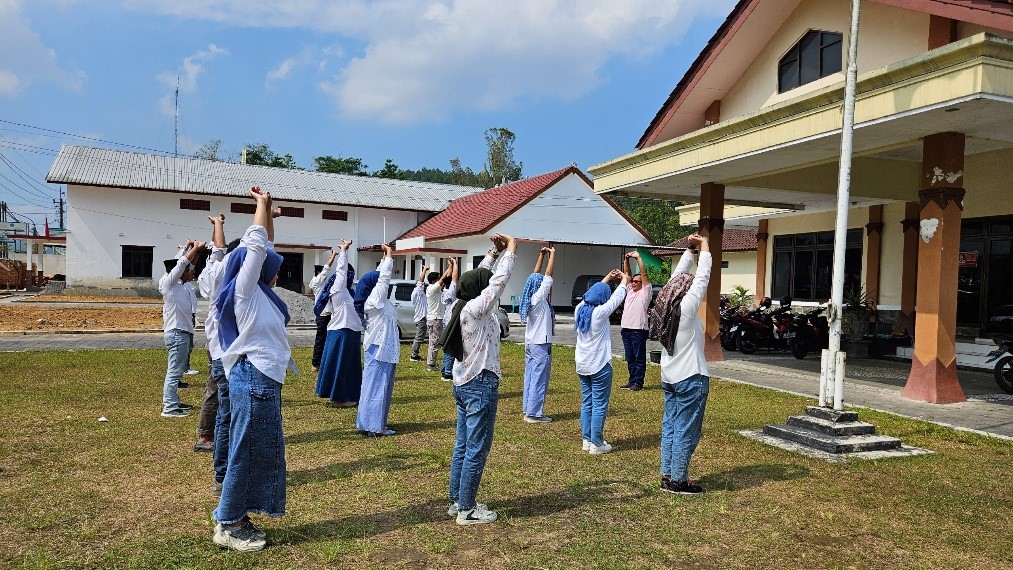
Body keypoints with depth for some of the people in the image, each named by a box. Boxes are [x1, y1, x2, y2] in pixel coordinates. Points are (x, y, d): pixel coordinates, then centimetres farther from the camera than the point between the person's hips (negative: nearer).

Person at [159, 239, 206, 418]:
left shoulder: (180, 285, 14)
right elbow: (181, 264, -16)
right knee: (174, 372, -7)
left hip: (183, 332, 10)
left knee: (178, 370, 16)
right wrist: (195, 248, -10)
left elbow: (188, 265, 20)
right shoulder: (168, 282, -9)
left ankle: (174, 402, 26)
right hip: (177, 333, -10)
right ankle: (169, 408, -5)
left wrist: (197, 251, 6)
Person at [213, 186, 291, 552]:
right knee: (244, 452, -1)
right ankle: (226, 525, 9)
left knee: (261, 451, 13)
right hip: (253, 378, -9)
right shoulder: (244, 290, -9)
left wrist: (268, 211, 20)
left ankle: (237, 516, 23)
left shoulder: (261, 292, 13)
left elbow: (265, 247, 22)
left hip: (265, 378, 9)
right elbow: (255, 244, -11)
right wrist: (262, 205, -1)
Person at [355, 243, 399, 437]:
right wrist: (389, 255, -5)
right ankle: (373, 426, -4)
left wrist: (385, 257, 16)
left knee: (381, 385, 13)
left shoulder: (375, 300, 11)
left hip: (383, 348, 9)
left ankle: (375, 423, 19)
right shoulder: (374, 299, -14)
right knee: (376, 385, -7)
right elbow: (384, 276, -15)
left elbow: (381, 275, 19)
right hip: (379, 349, -9)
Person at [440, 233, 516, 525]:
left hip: (464, 383, 9)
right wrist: (511, 249, -6)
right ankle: (467, 510, 9)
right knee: (477, 450, 0)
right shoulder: (477, 309, -18)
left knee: (462, 446, 16)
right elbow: (500, 280, -17)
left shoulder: (461, 306, 4)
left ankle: (457, 501, 25)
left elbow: (479, 277, 18)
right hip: (481, 385, -9)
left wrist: (493, 253, 16)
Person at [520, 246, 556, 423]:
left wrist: (541, 255, 15)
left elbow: (535, 275, 15)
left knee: (530, 377, 10)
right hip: (541, 344, -9)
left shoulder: (530, 297, 7)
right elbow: (548, 275, -14)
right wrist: (552, 255, -6)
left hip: (530, 343, 9)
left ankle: (529, 410, 15)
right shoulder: (539, 298, -14)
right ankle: (534, 413, -2)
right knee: (539, 379, -4)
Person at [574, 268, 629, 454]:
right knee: (600, 406, 0)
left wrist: (607, 278, 25)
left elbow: (592, 292, 18)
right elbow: (617, 298, -3)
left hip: (582, 366, 7)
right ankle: (596, 444, 4)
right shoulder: (600, 312, -17)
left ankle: (587, 440, 19)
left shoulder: (580, 309, 1)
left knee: (586, 403, 13)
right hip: (600, 366, -7)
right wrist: (624, 280, 13)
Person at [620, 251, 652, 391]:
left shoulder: (644, 292, 0)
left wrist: (638, 258, -10)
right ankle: (632, 381, 19)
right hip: (625, 328, 7)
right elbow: (626, 274, 17)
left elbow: (644, 274, -9)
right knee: (630, 358, 12)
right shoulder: (630, 291, 18)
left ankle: (638, 383, 1)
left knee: (639, 358, -1)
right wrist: (626, 260, 5)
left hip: (638, 330, -7)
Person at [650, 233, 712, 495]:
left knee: (670, 426, 13)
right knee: (686, 431, 0)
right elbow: (702, 278, -13)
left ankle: (667, 476, 19)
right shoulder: (686, 307, -17)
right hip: (691, 378, -8)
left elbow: (677, 277, 12)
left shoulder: (665, 307, 2)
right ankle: (678, 481, 6)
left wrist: (689, 248, 14)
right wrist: (704, 247, -2)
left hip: (670, 376, 8)